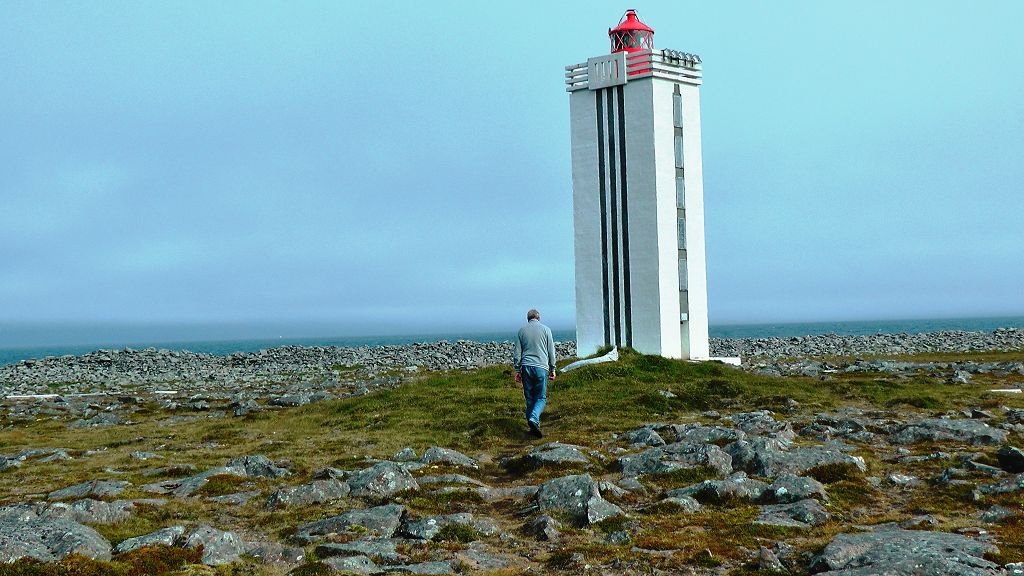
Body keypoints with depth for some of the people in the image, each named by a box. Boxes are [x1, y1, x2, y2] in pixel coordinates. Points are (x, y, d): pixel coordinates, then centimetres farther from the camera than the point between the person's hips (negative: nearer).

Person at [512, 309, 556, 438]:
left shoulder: (521, 331, 8)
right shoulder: (545, 329, 3)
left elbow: (517, 353, 8)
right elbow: (551, 351, 4)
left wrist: (517, 370, 13)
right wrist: (552, 369, 12)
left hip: (526, 367, 2)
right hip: (541, 367, -2)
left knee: (529, 398, 9)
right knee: (541, 397, 2)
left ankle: (533, 426, 8)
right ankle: (533, 418, -21)